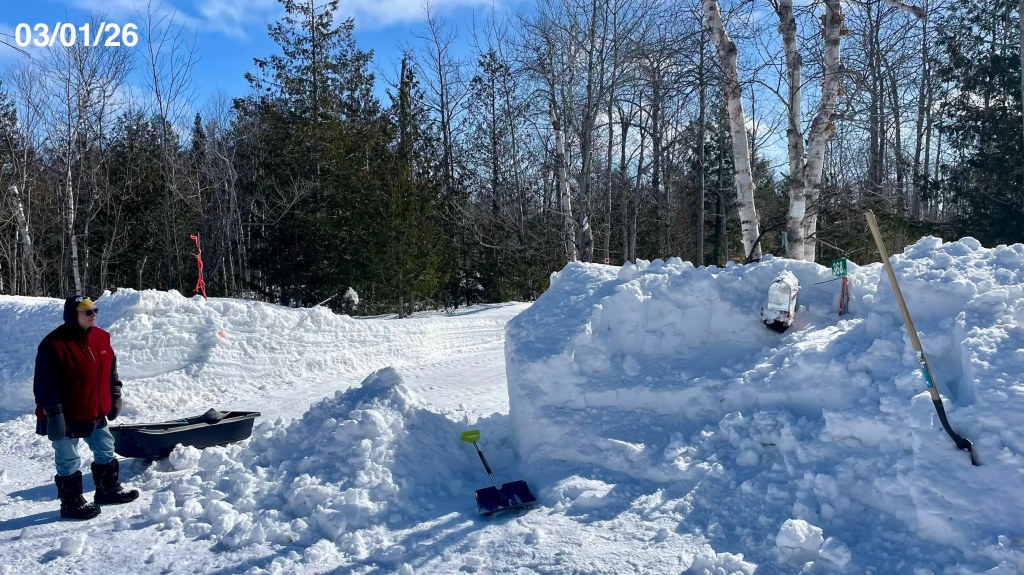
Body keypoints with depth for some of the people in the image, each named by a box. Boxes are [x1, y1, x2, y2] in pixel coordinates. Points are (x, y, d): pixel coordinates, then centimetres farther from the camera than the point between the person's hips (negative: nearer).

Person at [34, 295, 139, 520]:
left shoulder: (101, 337, 2)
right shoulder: (54, 345, -21)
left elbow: (111, 371, 14)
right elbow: (45, 385, -20)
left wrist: (114, 398, 15)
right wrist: (53, 415, -20)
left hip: (96, 413, 8)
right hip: (67, 417, -7)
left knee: (106, 452, 19)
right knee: (68, 461, 6)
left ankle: (108, 490, 36)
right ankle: (71, 503, 19)